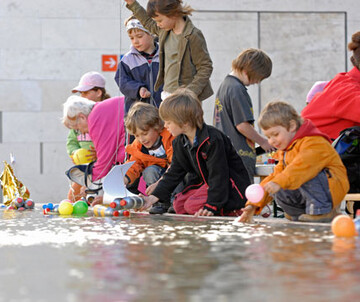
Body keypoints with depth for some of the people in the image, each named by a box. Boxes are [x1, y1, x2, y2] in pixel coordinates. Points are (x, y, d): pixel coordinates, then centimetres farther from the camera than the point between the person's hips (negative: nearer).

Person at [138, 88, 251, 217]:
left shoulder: (212, 140, -26)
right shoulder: (180, 143, 1)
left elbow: (218, 175, -27)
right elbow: (174, 173, 7)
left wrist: (211, 206, -32)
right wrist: (154, 197, -4)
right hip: (204, 182, 9)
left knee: (193, 206, -25)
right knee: (179, 205, -7)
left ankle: (230, 211, -11)